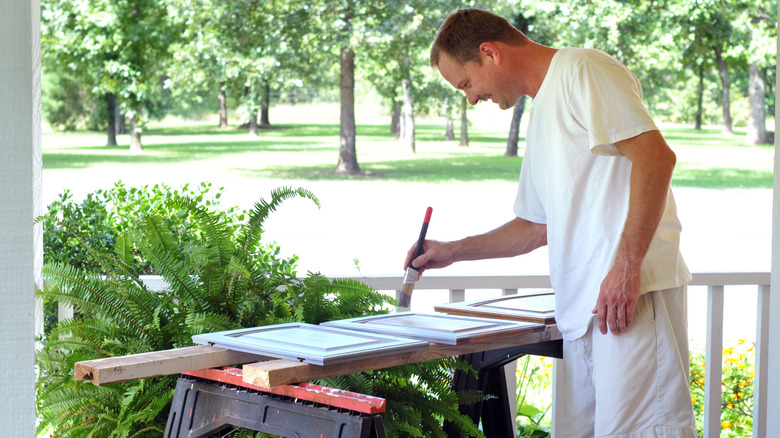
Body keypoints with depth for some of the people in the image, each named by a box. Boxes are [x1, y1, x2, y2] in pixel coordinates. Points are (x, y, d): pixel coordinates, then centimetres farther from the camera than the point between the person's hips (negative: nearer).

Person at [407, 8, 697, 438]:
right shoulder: (541, 115, 25)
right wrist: (453, 251, 26)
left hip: (630, 291, -9)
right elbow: (538, 226, 33)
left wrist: (627, 265, -21)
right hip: (582, 305, 10)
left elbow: (655, 155, -17)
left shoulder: (582, 70, -5)